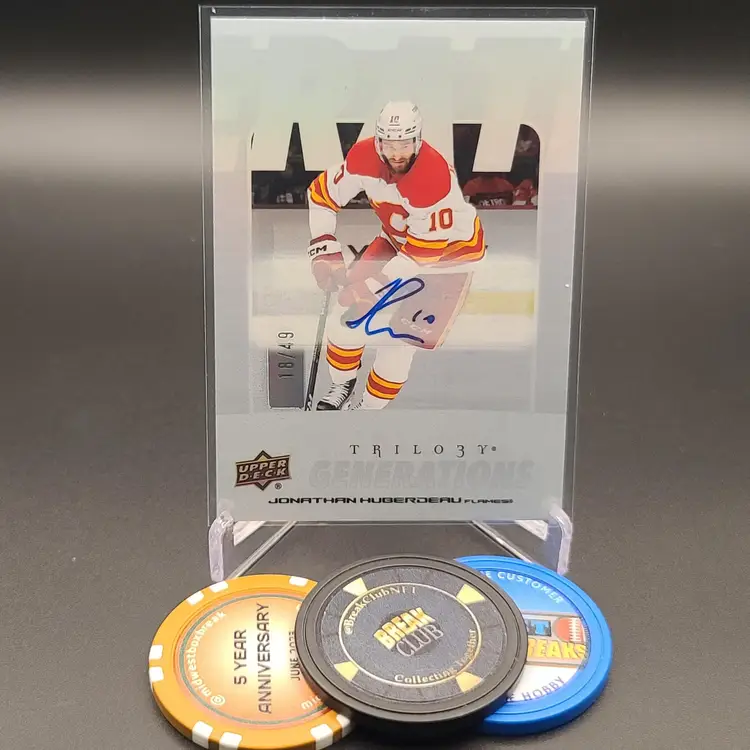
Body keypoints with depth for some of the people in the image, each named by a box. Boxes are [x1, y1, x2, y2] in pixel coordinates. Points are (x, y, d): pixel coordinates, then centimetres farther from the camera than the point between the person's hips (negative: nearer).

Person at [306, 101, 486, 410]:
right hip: (396, 238, 6)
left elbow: (427, 246, -31)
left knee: (400, 332, -14)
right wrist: (324, 249, -14)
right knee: (348, 304, -3)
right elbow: (322, 193, -5)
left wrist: (376, 282, -30)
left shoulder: (435, 175, -36)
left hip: (450, 247, -5)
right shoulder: (363, 156, -19)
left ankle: (369, 406, 7)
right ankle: (341, 386, 21)